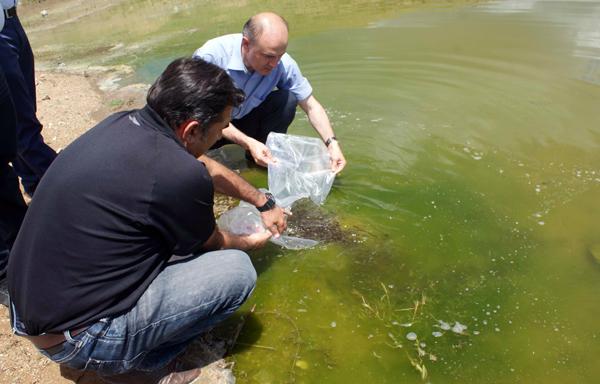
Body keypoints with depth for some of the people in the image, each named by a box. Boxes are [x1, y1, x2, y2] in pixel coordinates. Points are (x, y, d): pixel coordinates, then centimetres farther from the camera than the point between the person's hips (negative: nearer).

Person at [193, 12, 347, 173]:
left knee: (287, 100, -21)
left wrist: (332, 143, -24)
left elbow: (311, 105, -10)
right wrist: (248, 143, -39)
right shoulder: (210, 56, -31)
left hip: (244, 120, 3)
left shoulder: (284, 64, -21)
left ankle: (267, 161, -2)